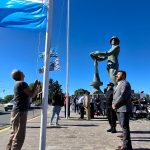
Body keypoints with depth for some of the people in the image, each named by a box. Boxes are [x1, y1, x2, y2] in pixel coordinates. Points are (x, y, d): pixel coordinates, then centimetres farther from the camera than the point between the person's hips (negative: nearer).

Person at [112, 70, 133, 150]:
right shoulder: (119, 85, 24)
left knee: (125, 127, -7)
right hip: (119, 109, 9)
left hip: (124, 109, -9)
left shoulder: (125, 83, -7)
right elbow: (115, 96, 21)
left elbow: (123, 96, -19)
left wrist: (115, 104, -12)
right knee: (123, 127, 11)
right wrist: (113, 104, 4)